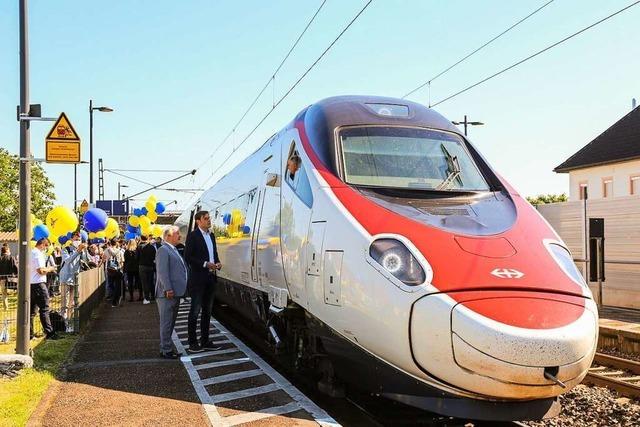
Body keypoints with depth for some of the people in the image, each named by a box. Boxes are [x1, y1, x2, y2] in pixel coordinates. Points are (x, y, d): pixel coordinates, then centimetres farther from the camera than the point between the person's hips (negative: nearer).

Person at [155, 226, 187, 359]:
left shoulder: (173, 250, 19)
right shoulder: (163, 250, -11)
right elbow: (162, 272, -19)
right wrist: (168, 289, -24)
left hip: (175, 293, 10)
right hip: (167, 294, -10)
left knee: (170, 323, 15)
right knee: (166, 323, -3)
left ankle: (166, 348, 23)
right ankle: (165, 351, 3)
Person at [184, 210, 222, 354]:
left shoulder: (211, 235, 15)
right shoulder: (192, 236, -8)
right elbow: (188, 257, -13)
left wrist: (218, 262, 1)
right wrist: (205, 264, -20)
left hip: (210, 278, 8)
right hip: (198, 279, -8)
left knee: (207, 311, 13)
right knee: (195, 311, -2)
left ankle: (205, 341, 21)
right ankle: (192, 343, 3)